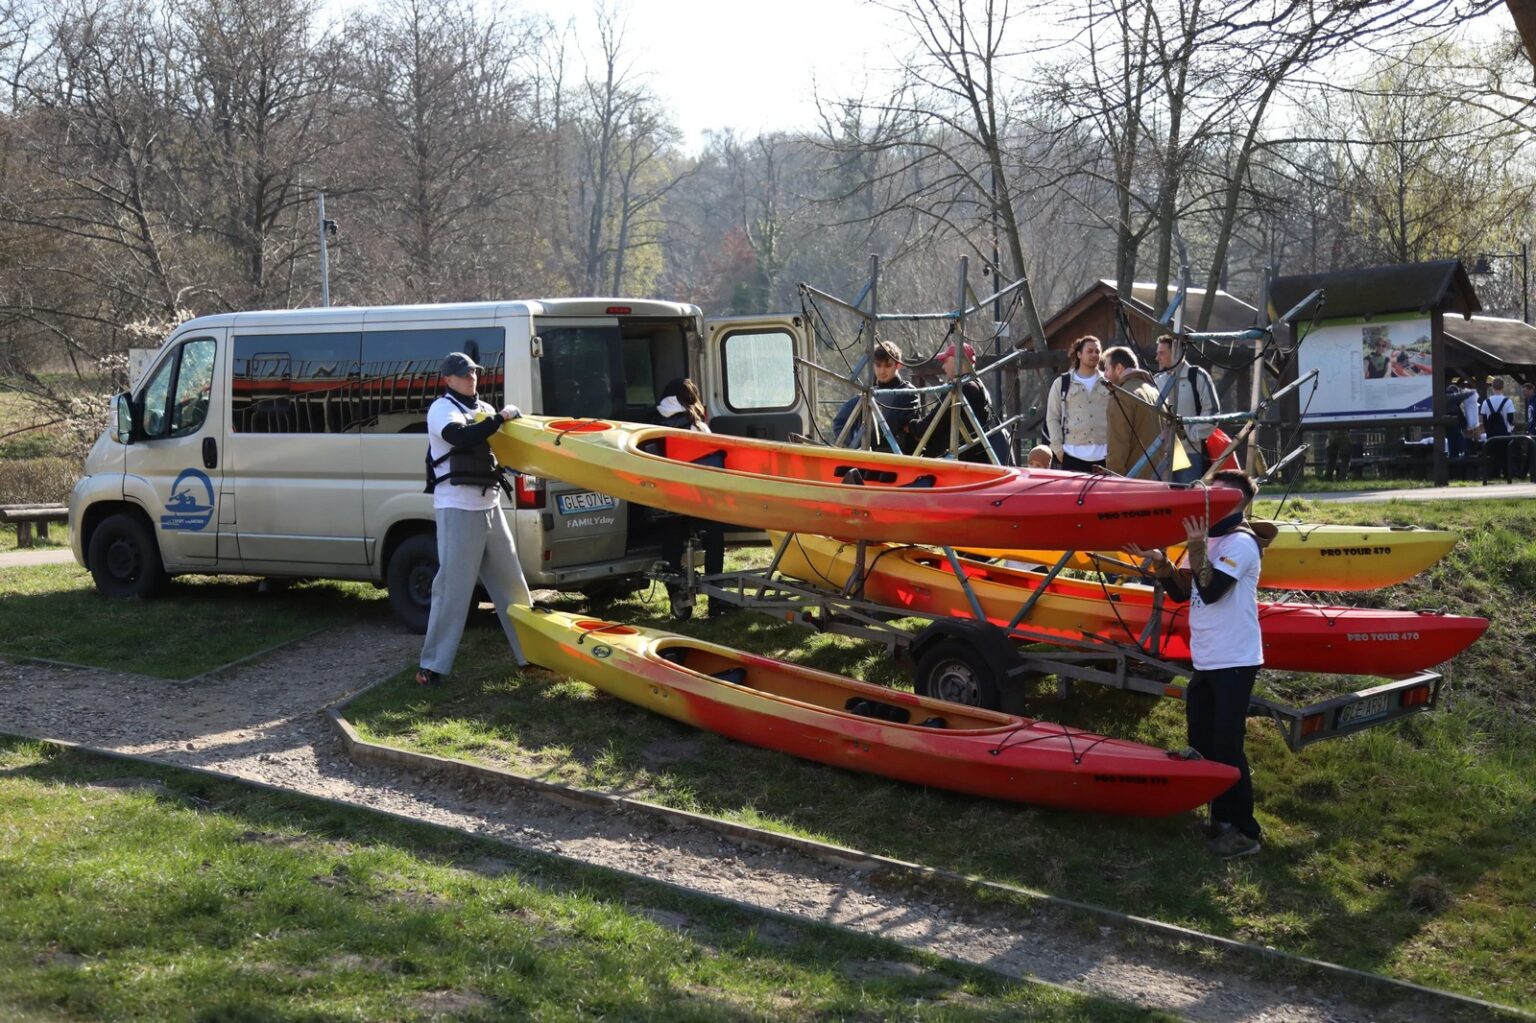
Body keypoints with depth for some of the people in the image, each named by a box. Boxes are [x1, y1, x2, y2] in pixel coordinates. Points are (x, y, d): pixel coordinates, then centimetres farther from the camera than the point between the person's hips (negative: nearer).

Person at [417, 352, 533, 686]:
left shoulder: (483, 409, 18)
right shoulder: (441, 409, -6)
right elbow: (461, 436, -26)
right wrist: (500, 418, -22)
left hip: (489, 506, 8)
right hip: (457, 509, -8)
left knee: (510, 583, 13)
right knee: (453, 587, -8)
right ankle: (433, 665, -1)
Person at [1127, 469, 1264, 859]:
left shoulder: (1241, 542, -13)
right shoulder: (1207, 537, 13)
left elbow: (1211, 591, -22)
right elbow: (1181, 591, 11)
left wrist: (1196, 547, -28)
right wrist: (1157, 560, -3)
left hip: (1234, 661, -9)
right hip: (1205, 660, 9)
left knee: (1227, 746, -6)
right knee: (1202, 742, 14)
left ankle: (1245, 831, 3)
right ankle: (1222, 817, 26)